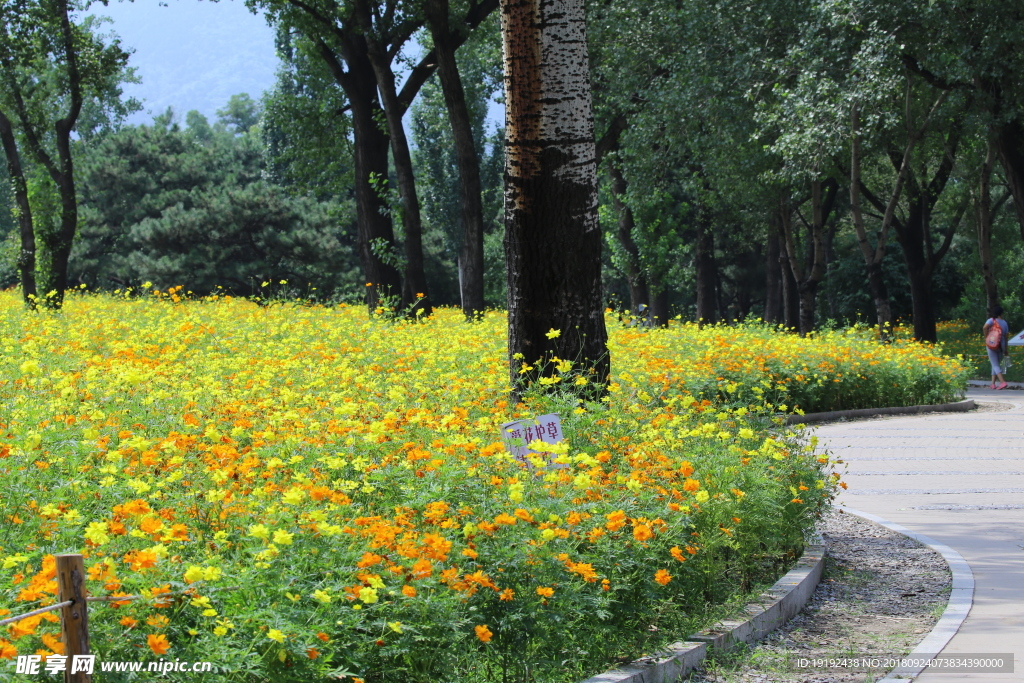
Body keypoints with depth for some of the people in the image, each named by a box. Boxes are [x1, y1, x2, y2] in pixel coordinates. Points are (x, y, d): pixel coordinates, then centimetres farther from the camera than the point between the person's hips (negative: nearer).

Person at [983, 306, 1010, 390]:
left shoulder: (991, 321, -5)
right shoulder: (1005, 323, 5)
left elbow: (985, 328, -25)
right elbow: (1006, 336, 6)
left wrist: (986, 338, -11)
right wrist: (1005, 349, 14)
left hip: (991, 345, -3)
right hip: (1001, 346, 3)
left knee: (995, 365, -6)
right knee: (996, 364, 15)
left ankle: (1002, 382, -22)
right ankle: (993, 384, 14)